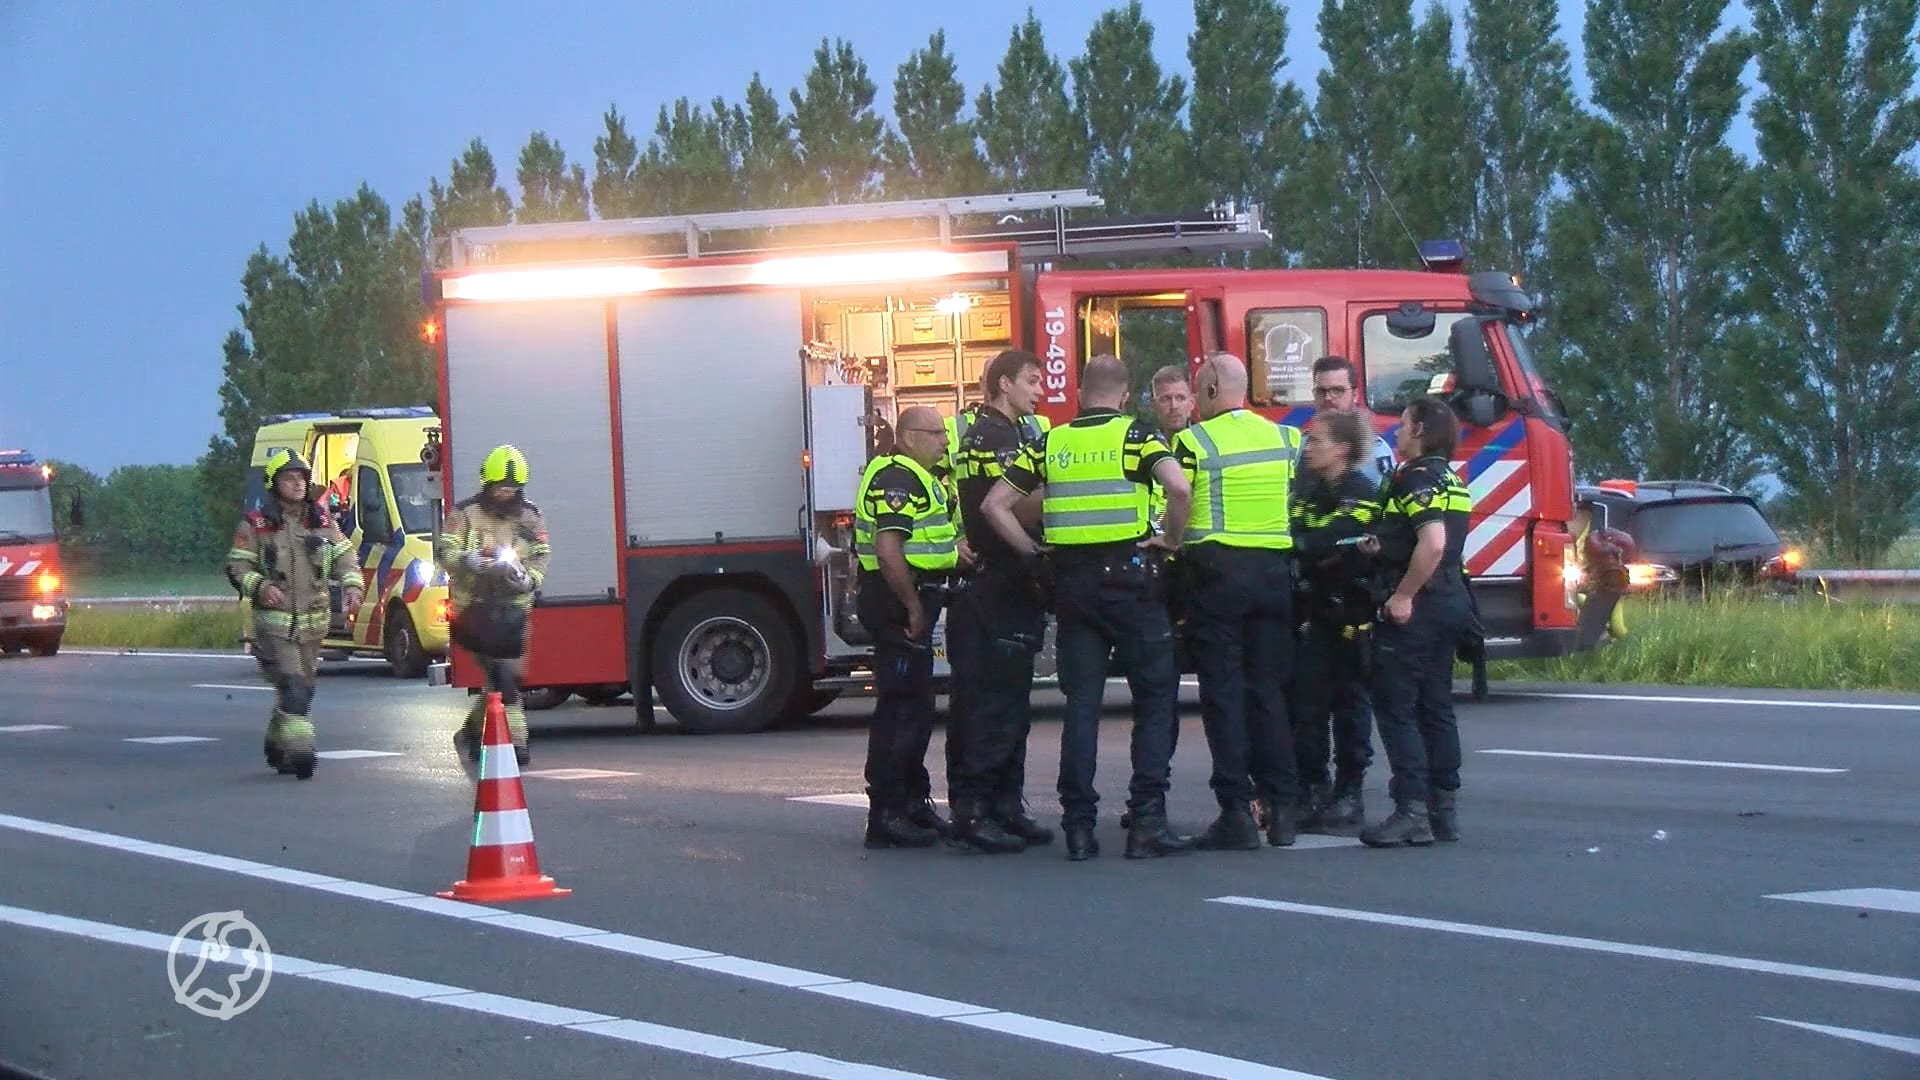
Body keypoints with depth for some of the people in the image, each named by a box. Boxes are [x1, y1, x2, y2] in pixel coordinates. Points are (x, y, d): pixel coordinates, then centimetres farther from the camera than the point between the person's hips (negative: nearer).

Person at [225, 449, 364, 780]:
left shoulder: (322, 520, 12)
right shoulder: (256, 524, -1)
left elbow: (343, 556, 15)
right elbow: (237, 566, 0)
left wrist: (352, 584, -4)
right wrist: (259, 586, -19)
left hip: (313, 620, 5)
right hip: (275, 620, -5)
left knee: (302, 687, 11)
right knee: (293, 686, -18)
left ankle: (277, 745, 28)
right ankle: (299, 749, -23)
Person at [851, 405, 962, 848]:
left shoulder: (918, 479, 19)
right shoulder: (896, 478, -16)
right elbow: (888, 550, -25)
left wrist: (956, 547, 12)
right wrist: (913, 607, -21)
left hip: (911, 603, 11)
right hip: (897, 603, -11)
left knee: (916, 707, 16)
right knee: (899, 708, -9)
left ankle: (913, 803, 25)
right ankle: (886, 816, -8)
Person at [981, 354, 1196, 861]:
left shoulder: (1049, 444, 9)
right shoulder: (1135, 435, -2)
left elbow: (994, 506, 6)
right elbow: (1180, 488, -19)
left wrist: (1036, 553, 10)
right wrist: (1170, 540, -5)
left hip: (1070, 584, 4)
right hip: (1127, 577, -4)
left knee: (1081, 702, 7)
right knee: (1155, 696, 5)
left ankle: (1078, 825, 3)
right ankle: (1147, 822, -3)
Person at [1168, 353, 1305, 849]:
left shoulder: (1194, 441, -6)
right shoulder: (1285, 438, 9)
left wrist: (1174, 544, 8)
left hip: (1218, 567, -4)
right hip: (1275, 568, 4)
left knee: (1223, 691, -1)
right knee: (1269, 689, 10)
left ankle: (1237, 812, -5)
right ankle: (1281, 807, 9)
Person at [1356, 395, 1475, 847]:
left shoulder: (1416, 478, -13)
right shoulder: (1451, 480, 17)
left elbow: (1433, 541, -26)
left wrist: (1403, 595, -22)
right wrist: (1383, 547, 13)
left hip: (1416, 607, -10)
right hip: (1451, 602, 10)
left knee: (1395, 708, -7)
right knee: (1435, 707, 13)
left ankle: (1411, 812, -12)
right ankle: (1443, 809, 14)